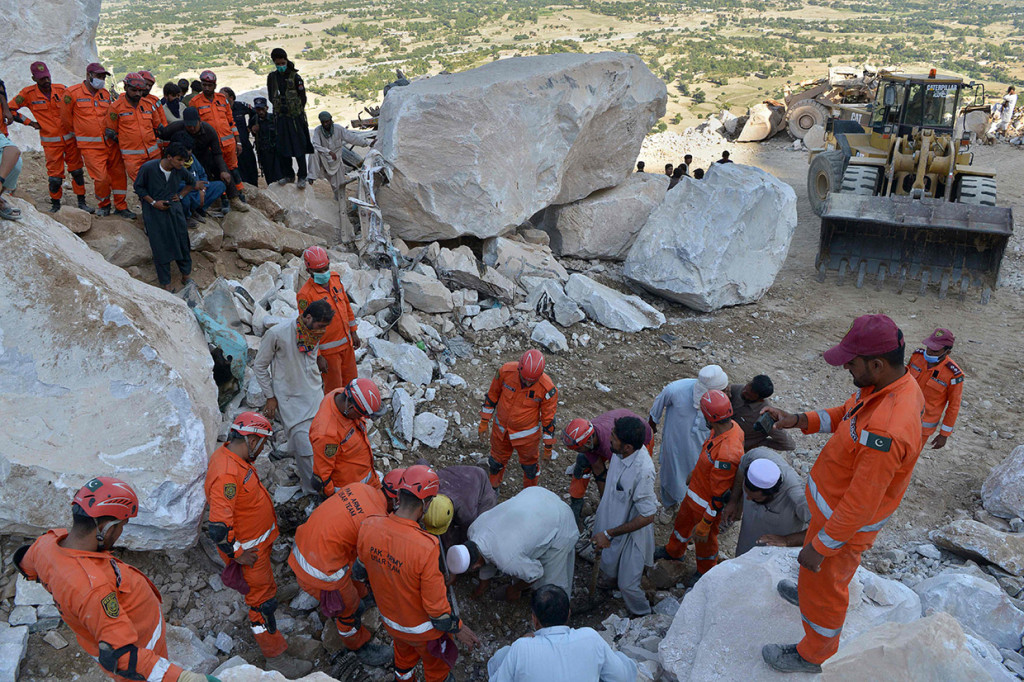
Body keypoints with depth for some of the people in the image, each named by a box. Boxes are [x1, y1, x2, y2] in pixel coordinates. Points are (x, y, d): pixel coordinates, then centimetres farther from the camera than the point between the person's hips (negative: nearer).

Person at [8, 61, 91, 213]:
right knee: (55, 175, 0)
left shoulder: (61, 89, 0)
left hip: (70, 137, 2)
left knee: (77, 171, 6)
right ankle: (55, 204, 16)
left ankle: (82, 202, 14)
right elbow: (10, 109, 2)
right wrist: (30, 123, -2)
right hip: (51, 142, -2)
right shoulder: (28, 94, -5)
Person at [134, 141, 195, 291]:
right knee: (160, 247, -5)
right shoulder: (148, 168, -16)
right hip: (154, 211, -3)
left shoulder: (180, 170, -5)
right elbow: (138, 187, -4)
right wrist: (154, 202, -13)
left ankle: (186, 275, 17)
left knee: (182, 243, 0)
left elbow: (192, 182, 16)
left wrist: (180, 195, 4)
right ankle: (166, 284, 4)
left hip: (174, 208, 3)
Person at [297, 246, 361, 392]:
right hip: (328, 348, -7)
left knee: (350, 381, 21)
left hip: (346, 341, 7)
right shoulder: (305, 295, -24)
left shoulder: (335, 278, -3)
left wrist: (353, 332, 14)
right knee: (333, 387, 9)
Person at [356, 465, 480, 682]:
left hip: (389, 619, 5)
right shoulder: (427, 548, -41)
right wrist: (457, 628, -10)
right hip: (422, 628, -5)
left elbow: (362, 570, -3)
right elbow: (436, 605, -29)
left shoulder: (368, 527, -24)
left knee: (404, 658, 36)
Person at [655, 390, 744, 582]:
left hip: (708, 504, -8)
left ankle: (706, 573, 51)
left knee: (704, 539, 20)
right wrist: (695, 473, 22)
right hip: (695, 491, 8)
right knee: (683, 520, 31)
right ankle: (673, 551, 61)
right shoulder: (729, 426, -15)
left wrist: (705, 524, -20)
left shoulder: (727, 454, -42)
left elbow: (720, 496, -31)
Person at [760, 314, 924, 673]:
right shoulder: (896, 383, -13)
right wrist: (797, 420, -7)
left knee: (826, 585, 16)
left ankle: (814, 654, 41)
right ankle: (810, 592, 65)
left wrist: (820, 546, -22)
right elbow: (845, 414, 6)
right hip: (836, 498, 8)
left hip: (847, 522, -8)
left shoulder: (885, 432, -42)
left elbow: (860, 506, -33)